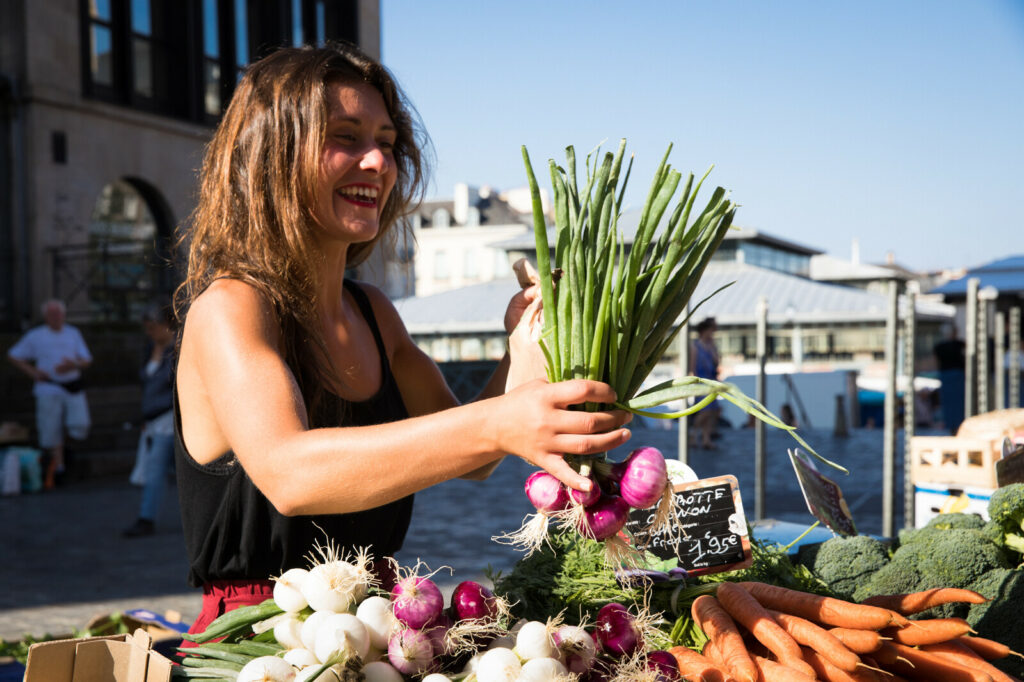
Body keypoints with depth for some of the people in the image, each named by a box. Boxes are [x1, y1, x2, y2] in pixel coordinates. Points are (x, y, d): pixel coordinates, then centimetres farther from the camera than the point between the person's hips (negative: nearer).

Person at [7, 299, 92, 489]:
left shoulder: (73, 333, 14)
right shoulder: (35, 336, 7)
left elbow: (87, 360, 10)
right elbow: (13, 356, 11)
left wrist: (74, 365, -13)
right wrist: (32, 372, -1)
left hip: (73, 388, 2)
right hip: (49, 389, -1)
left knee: (80, 429, -13)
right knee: (52, 432, -1)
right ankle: (57, 466, 13)